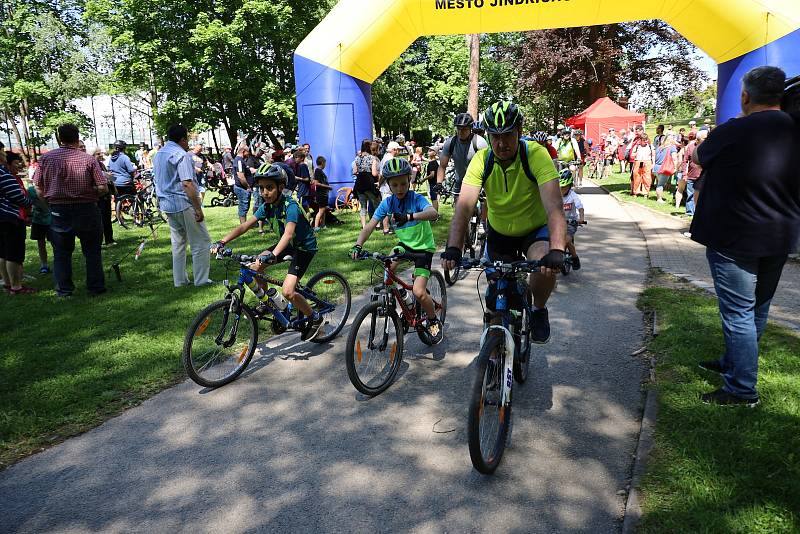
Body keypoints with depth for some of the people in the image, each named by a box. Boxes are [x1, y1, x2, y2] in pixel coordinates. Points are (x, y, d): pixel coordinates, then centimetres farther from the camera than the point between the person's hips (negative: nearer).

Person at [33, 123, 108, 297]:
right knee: (92, 250, 10)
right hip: (87, 210, -2)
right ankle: (96, 287, 13)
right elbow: (103, 188, -11)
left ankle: (63, 289, 17)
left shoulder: (47, 158, -1)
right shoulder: (88, 159, -8)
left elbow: (38, 187, 0)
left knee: (61, 252, 13)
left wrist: (49, 203, 14)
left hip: (58, 211, 2)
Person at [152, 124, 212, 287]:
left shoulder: (158, 155, 15)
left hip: (166, 204, 9)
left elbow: (159, 181, 21)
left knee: (178, 242, 16)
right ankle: (201, 280, 0)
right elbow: (187, 184, -22)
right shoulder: (181, 155, -14)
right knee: (201, 241, -1)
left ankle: (179, 280, 19)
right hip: (184, 203, -9)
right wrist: (198, 209, -21)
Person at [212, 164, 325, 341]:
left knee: (287, 292, -21)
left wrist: (272, 255, -60)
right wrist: (222, 242, -23)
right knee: (254, 268, -8)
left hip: (304, 247, -8)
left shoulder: (290, 206, -28)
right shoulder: (267, 206, -5)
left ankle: (314, 318, 2)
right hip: (287, 245, 8)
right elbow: (245, 225, -10)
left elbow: (288, 233, -44)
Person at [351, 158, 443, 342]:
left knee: (418, 292, -17)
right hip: (404, 244, 5)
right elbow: (370, 226, -11)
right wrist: (357, 245, -27)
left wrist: (409, 216, -57)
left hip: (423, 248, -5)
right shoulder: (388, 203, -7)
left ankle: (434, 322, 10)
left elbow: (433, 213, -41)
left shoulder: (417, 199, -20)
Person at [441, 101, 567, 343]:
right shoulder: (482, 160, -19)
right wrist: (453, 249, -44)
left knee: (545, 267, -31)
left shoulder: (536, 155, -27)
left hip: (536, 229, -2)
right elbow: (464, 206, -29)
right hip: (499, 232, 3)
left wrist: (556, 251, -54)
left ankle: (539, 310, 1)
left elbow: (554, 206, -38)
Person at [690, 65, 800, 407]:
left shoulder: (732, 132, -18)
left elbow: (697, 157, 2)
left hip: (733, 239, -6)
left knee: (738, 312, 0)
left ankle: (742, 389, 6)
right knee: (758, 308, 19)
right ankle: (733, 362, 37)